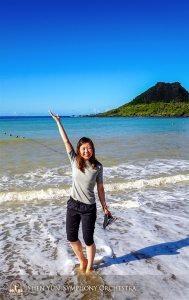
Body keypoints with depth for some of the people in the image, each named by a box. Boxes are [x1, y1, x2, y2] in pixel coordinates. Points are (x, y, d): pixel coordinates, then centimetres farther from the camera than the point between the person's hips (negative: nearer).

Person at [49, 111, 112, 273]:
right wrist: (58, 122, -11)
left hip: (88, 207, -3)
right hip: (73, 204, 3)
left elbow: (100, 189, 0)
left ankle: (89, 267, 35)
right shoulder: (74, 161, -4)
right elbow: (66, 141, -8)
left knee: (88, 240, 10)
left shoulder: (98, 167, -8)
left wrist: (105, 207, 1)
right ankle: (82, 260, 43)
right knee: (71, 237, 16)